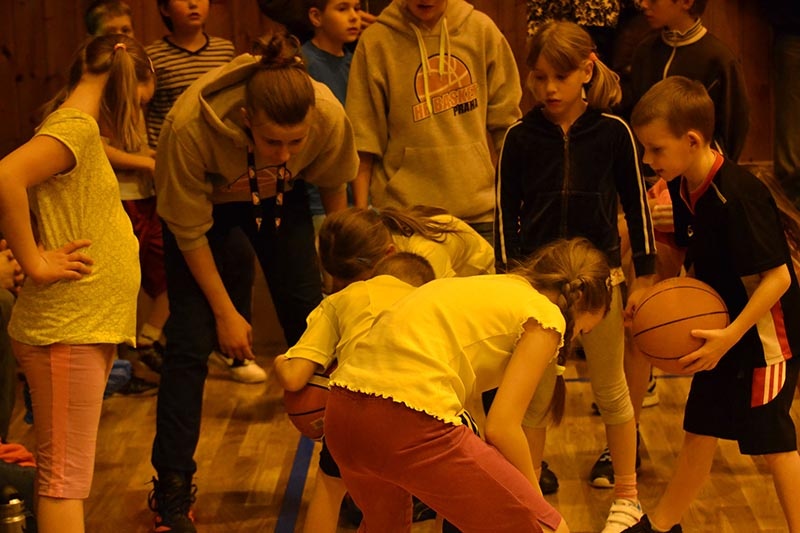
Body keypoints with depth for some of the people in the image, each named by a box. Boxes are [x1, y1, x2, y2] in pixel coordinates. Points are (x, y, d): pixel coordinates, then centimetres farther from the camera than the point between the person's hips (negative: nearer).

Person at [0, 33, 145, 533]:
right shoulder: (75, 127, -13)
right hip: (67, 329, -9)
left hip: (89, 325, 9)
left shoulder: (82, 129, 16)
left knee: (64, 474, 15)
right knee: (65, 477, -6)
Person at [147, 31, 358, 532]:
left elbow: (334, 188, -9)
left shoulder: (329, 117, -34)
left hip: (281, 199, 2)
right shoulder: (190, 126, -40)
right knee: (190, 340, -9)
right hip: (206, 201, -2)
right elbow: (190, 232, -23)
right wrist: (226, 311, -17)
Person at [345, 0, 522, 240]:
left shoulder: (482, 30, 4)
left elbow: (505, 121, 9)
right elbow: (364, 138, 0)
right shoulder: (375, 42, -1)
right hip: (403, 212, -2)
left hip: (479, 212, 2)